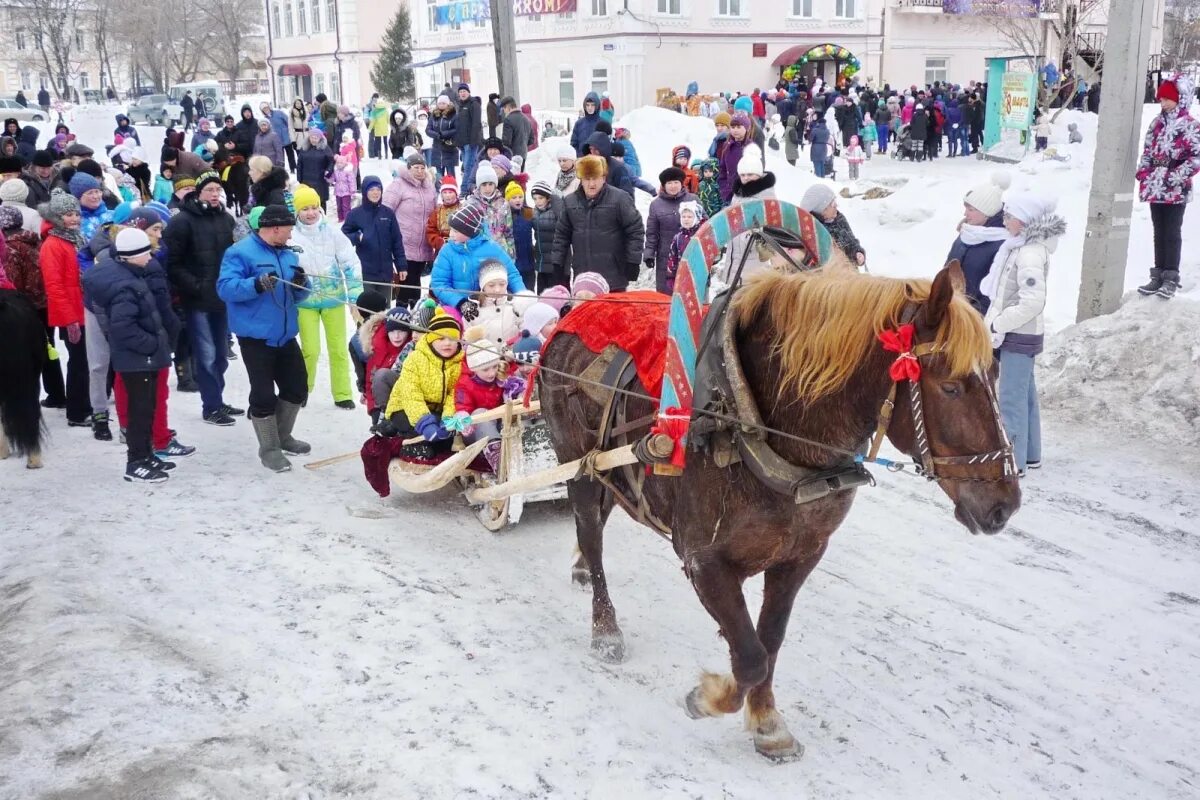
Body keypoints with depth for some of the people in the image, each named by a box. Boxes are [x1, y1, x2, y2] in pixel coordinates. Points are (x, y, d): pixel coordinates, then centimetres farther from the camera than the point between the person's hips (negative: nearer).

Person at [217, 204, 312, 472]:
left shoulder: (288, 255, 12)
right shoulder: (241, 252, -11)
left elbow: (297, 296, 15)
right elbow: (225, 288, -21)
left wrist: (301, 284, -8)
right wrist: (257, 284, -34)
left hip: (285, 335, 8)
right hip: (256, 337, -8)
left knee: (297, 387, 15)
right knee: (264, 394, -2)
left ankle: (282, 437, 33)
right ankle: (269, 448, 12)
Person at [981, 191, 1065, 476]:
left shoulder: (1030, 253, -20)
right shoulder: (1020, 246, 9)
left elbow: (1032, 302, -26)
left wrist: (997, 324, -18)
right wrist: (994, 321, 7)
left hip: (1019, 337, -10)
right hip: (1019, 335, 10)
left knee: (1012, 399, -3)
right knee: (1026, 395, 18)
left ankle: (1014, 462, 5)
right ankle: (1030, 454, 30)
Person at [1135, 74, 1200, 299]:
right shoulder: (1158, 122, 10)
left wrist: (1175, 177, -19)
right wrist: (1143, 172, 3)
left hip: (1176, 191, -6)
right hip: (1155, 188, 6)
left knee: (1172, 233, 0)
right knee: (1159, 232, 12)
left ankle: (1171, 278, 7)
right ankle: (1158, 275, 19)